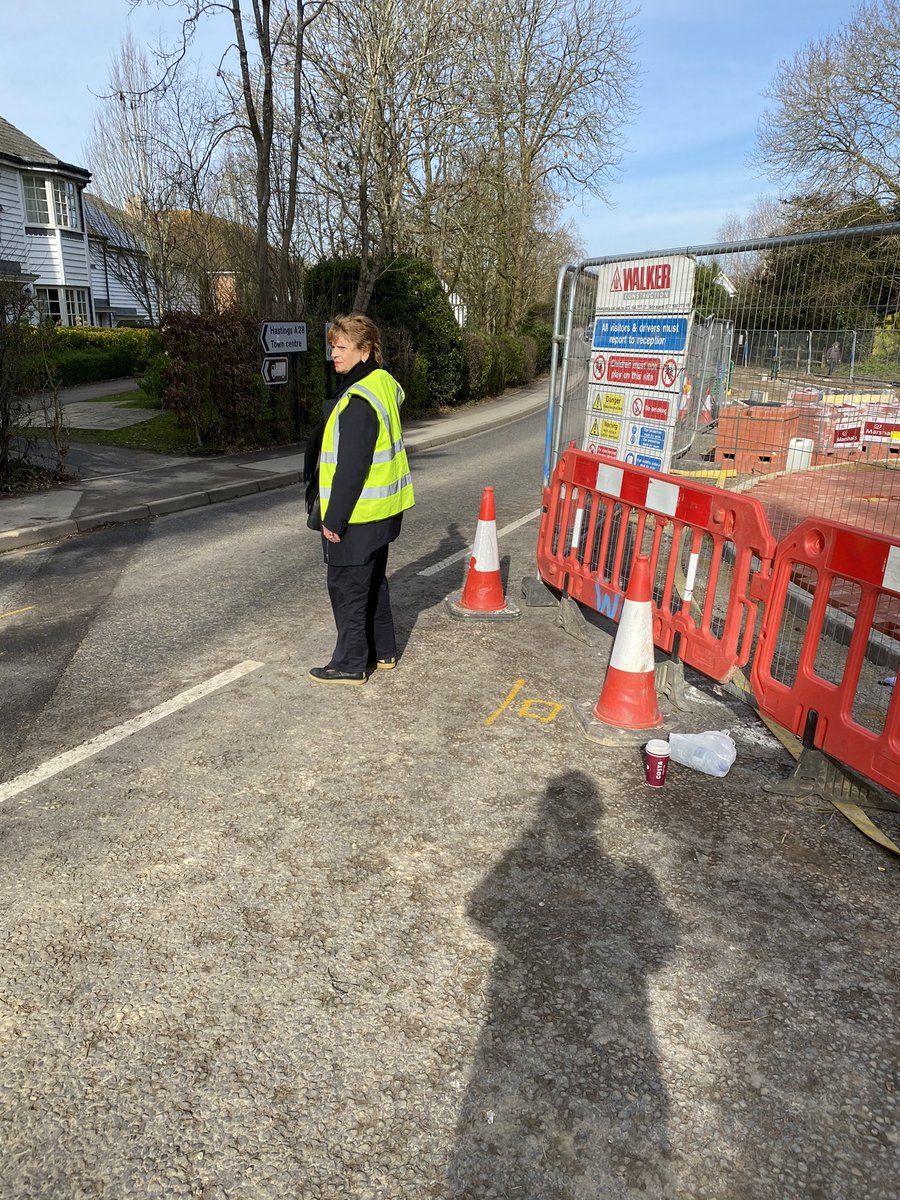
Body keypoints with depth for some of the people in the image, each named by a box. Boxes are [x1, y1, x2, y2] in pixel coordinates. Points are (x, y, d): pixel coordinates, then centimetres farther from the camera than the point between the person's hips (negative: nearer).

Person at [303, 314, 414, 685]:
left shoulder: (358, 400, -22)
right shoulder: (383, 383, 8)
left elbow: (351, 468, -24)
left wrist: (334, 518, -18)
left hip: (358, 515, -10)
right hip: (383, 513, 10)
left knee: (347, 587, 2)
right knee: (373, 581, 20)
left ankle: (351, 664, 14)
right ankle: (382, 650, 33)